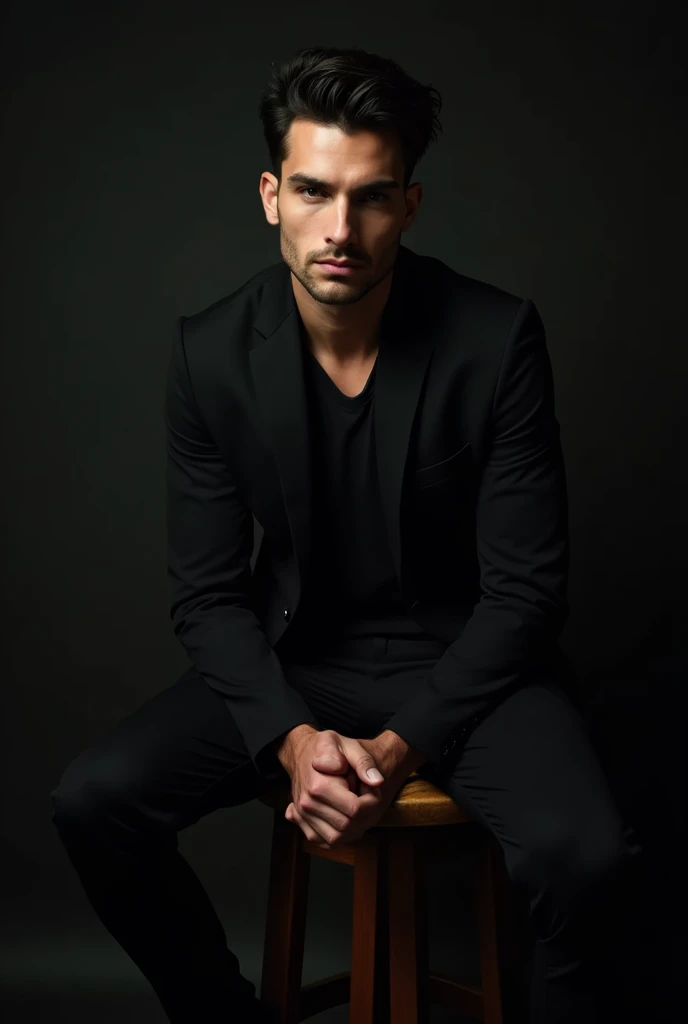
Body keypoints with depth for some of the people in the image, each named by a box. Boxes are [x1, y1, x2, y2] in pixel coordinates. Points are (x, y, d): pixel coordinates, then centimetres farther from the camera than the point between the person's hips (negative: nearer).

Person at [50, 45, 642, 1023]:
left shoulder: (497, 338, -16)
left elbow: (525, 587, -11)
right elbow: (208, 593, -4)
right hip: (292, 660, 3)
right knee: (93, 801, -18)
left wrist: (402, 744, -20)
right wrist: (290, 739, -20)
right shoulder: (212, 353, -9)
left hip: (465, 661, -2)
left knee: (582, 850, -30)